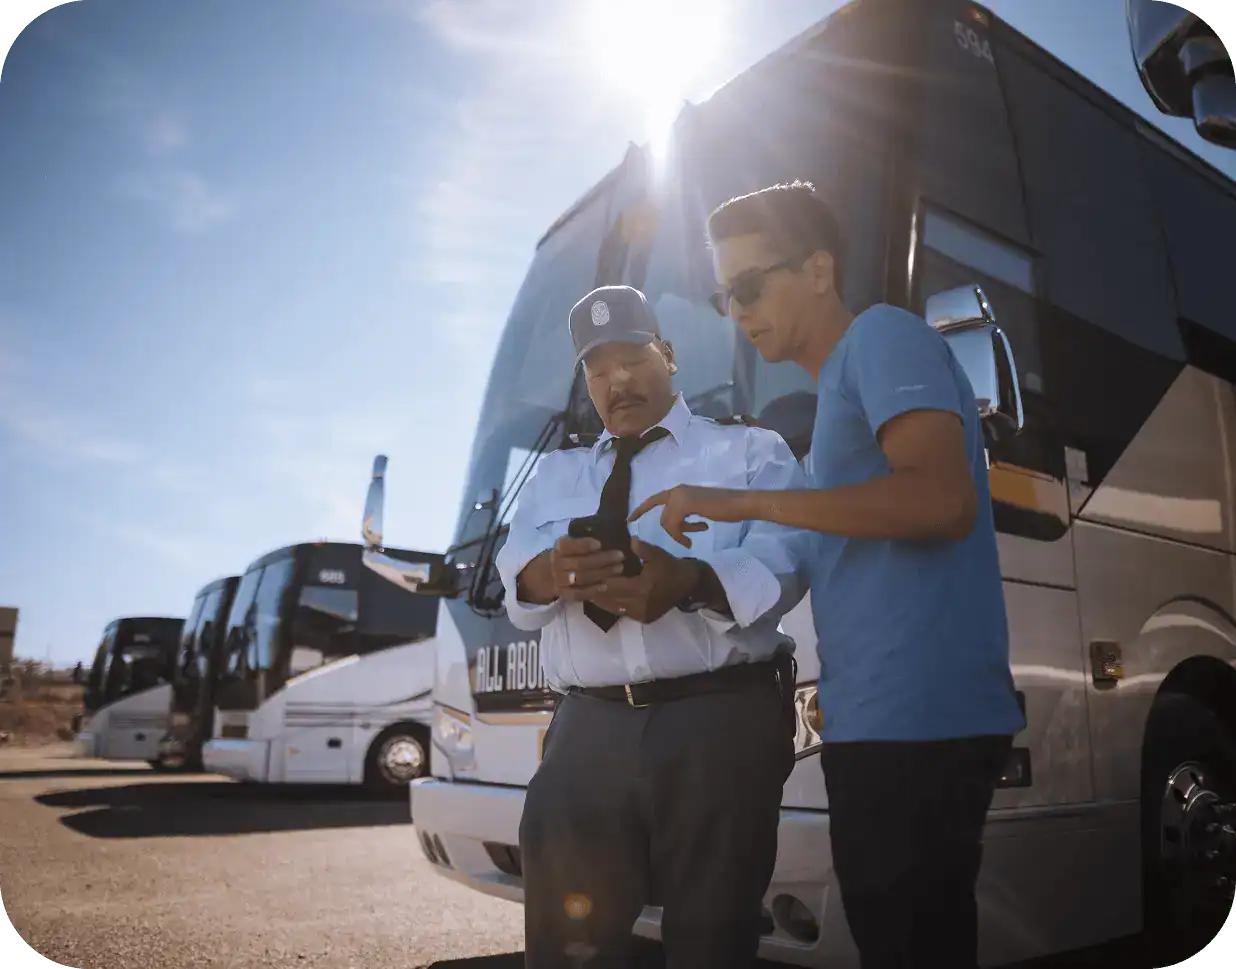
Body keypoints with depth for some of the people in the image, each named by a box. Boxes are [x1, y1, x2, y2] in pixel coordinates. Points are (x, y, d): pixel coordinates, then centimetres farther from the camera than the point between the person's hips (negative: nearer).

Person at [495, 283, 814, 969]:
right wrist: (553, 572, -19)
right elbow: (515, 578, 6)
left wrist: (689, 582, -27)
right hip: (588, 732, 3)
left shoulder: (752, 452, 11)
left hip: (719, 724, -2)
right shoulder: (555, 474, 22)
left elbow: (780, 563, -7)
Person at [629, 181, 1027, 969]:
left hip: (915, 715, -9)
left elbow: (941, 500, -20)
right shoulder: (840, 386, 21)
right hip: (886, 718, 9)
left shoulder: (884, 335, -5)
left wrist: (747, 502, -18)